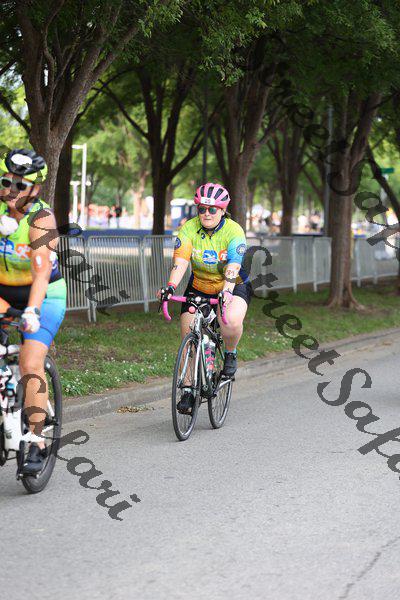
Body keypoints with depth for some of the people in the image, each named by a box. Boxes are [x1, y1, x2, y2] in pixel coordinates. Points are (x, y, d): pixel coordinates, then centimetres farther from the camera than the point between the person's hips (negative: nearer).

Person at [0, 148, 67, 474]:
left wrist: (32, 310, -45)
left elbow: (41, 270, -33)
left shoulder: (41, 218, -23)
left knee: (30, 363, -18)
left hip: (45, 294, -5)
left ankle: (38, 444, -12)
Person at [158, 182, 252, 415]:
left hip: (234, 286, -3)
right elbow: (180, 261, -25)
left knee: (232, 321, -34)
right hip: (199, 288, 3)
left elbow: (232, 267, -32)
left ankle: (231, 354, -3)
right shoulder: (189, 229, -13)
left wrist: (226, 292, -50)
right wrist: (171, 286, -42)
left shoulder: (234, 232, -20)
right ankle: (188, 391, 5)